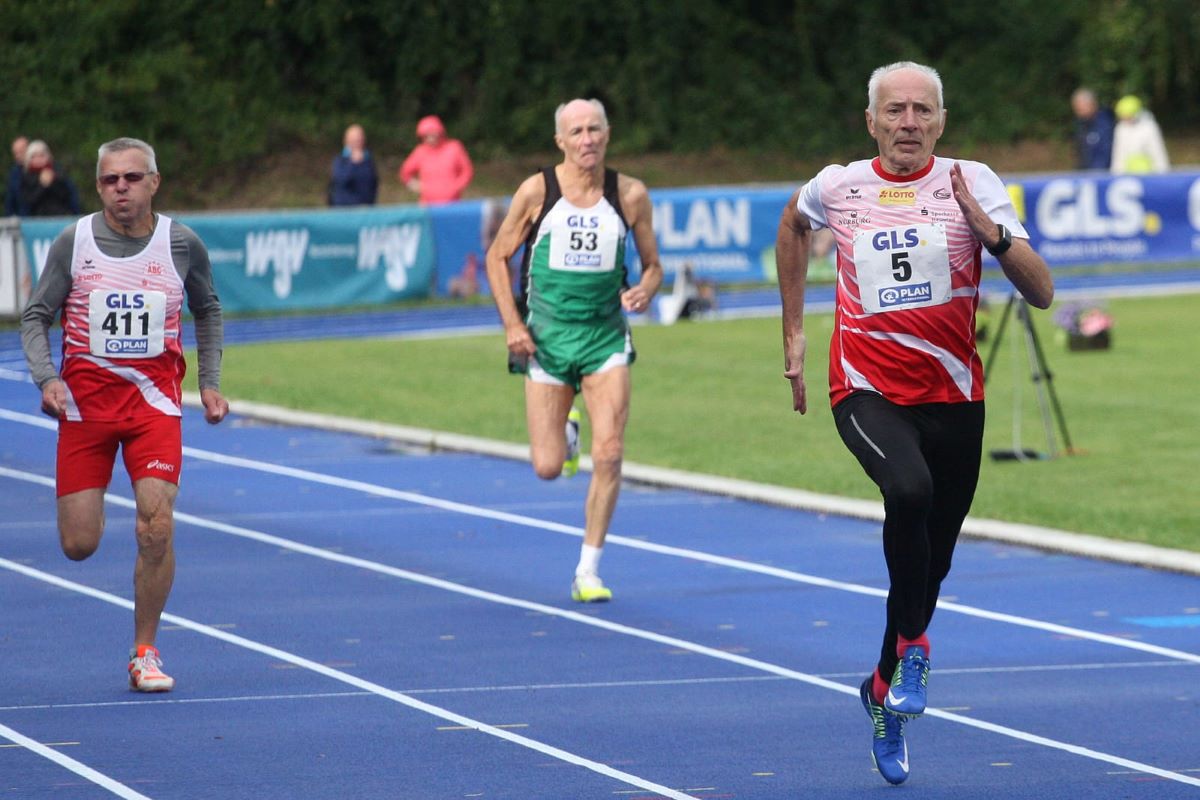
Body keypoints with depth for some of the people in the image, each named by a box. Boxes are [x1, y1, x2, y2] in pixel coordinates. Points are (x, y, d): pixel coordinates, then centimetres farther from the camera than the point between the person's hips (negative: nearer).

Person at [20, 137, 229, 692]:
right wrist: (46, 377, -12)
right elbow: (36, 316, 4)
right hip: (85, 392, 0)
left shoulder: (182, 244, 0)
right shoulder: (74, 242, -3)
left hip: (154, 396, 0)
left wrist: (209, 383, 10)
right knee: (79, 546, -2)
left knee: (156, 527, -16)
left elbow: (207, 310, 17)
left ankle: (144, 653, 0)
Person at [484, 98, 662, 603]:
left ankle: (589, 571, -1)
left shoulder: (631, 195, -3)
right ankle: (566, 429, 37)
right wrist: (512, 324, -8)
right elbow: (497, 257, 3)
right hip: (546, 335, 0)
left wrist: (645, 290, -15)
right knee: (548, 468, -1)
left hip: (606, 337, 1)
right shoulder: (537, 192, -7)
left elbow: (652, 264, 8)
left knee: (608, 455, -13)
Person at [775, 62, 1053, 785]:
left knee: (931, 560, 10)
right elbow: (793, 226, 26)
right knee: (909, 489, -33)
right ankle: (913, 645, -15)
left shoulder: (971, 183, -3)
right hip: (868, 391, -1)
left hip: (953, 397, 2)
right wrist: (794, 332, 24)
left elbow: (1042, 293, -8)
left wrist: (987, 228, -24)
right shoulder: (836, 187, 0)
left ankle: (885, 694, 34)